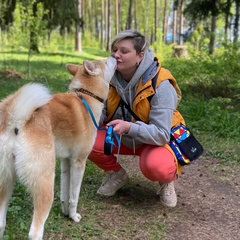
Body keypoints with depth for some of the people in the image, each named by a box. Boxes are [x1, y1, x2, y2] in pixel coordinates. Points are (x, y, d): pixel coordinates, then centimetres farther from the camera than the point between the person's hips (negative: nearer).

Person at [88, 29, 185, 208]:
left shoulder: (160, 84, -26)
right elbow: (101, 113, -8)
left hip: (158, 140, -5)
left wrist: (129, 127, -45)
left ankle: (167, 179, 2)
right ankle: (117, 174, 8)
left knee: (156, 166, -38)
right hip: (122, 137, 5)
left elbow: (161, 134, -28)